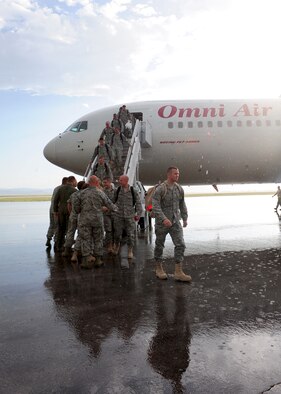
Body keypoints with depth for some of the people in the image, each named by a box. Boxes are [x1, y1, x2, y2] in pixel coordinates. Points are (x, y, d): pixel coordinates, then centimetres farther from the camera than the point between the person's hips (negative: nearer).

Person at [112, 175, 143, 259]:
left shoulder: (133, 191, -2)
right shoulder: (117, 190, 0)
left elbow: (138, 203, 3)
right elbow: (113, 201, 9)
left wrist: (138, 214, -1)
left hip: (130, 216, -1)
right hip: (118, 216, 1)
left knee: (130, 234, 1)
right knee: (117, 233, 8)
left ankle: (130, 251, 16)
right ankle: (116, 246, 35)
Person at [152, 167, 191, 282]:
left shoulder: (179, 189, 7)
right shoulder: (160, 189, -11)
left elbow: (182, 205, 18)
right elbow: (155, 206, -19)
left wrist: (184, 218, 17)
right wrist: (164, 219, -30)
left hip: (175, 222, 5)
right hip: (162, 223, -4)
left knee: (180, 245, -4)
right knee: (159, 245, 8)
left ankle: (178, 272, 2)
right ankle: (158, 268, 27)